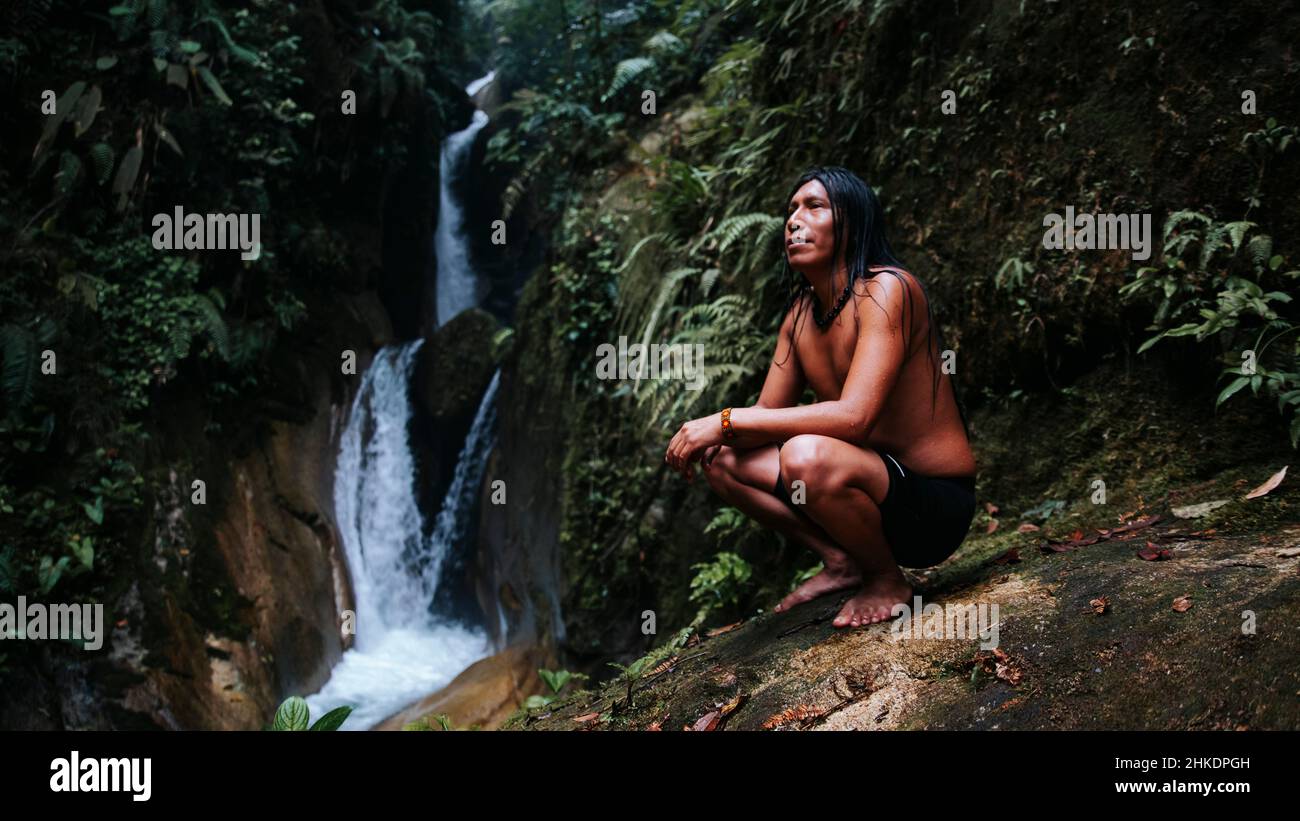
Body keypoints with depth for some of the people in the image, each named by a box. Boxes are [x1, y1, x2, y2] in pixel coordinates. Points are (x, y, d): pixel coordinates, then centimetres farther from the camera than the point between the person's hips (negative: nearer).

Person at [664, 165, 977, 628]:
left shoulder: (885, 290, -19)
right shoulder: (800, 314, 6)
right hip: (877, 491, 8)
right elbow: (768, 417, 8)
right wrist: (708, 434, -16)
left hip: (936, 506, -8)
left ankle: (887, 581, -8)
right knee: (721, 460, 0)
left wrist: (727, 419, -26)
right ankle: (842, 562, 5)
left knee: (807, 456, -35)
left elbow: (853, 417, -31)